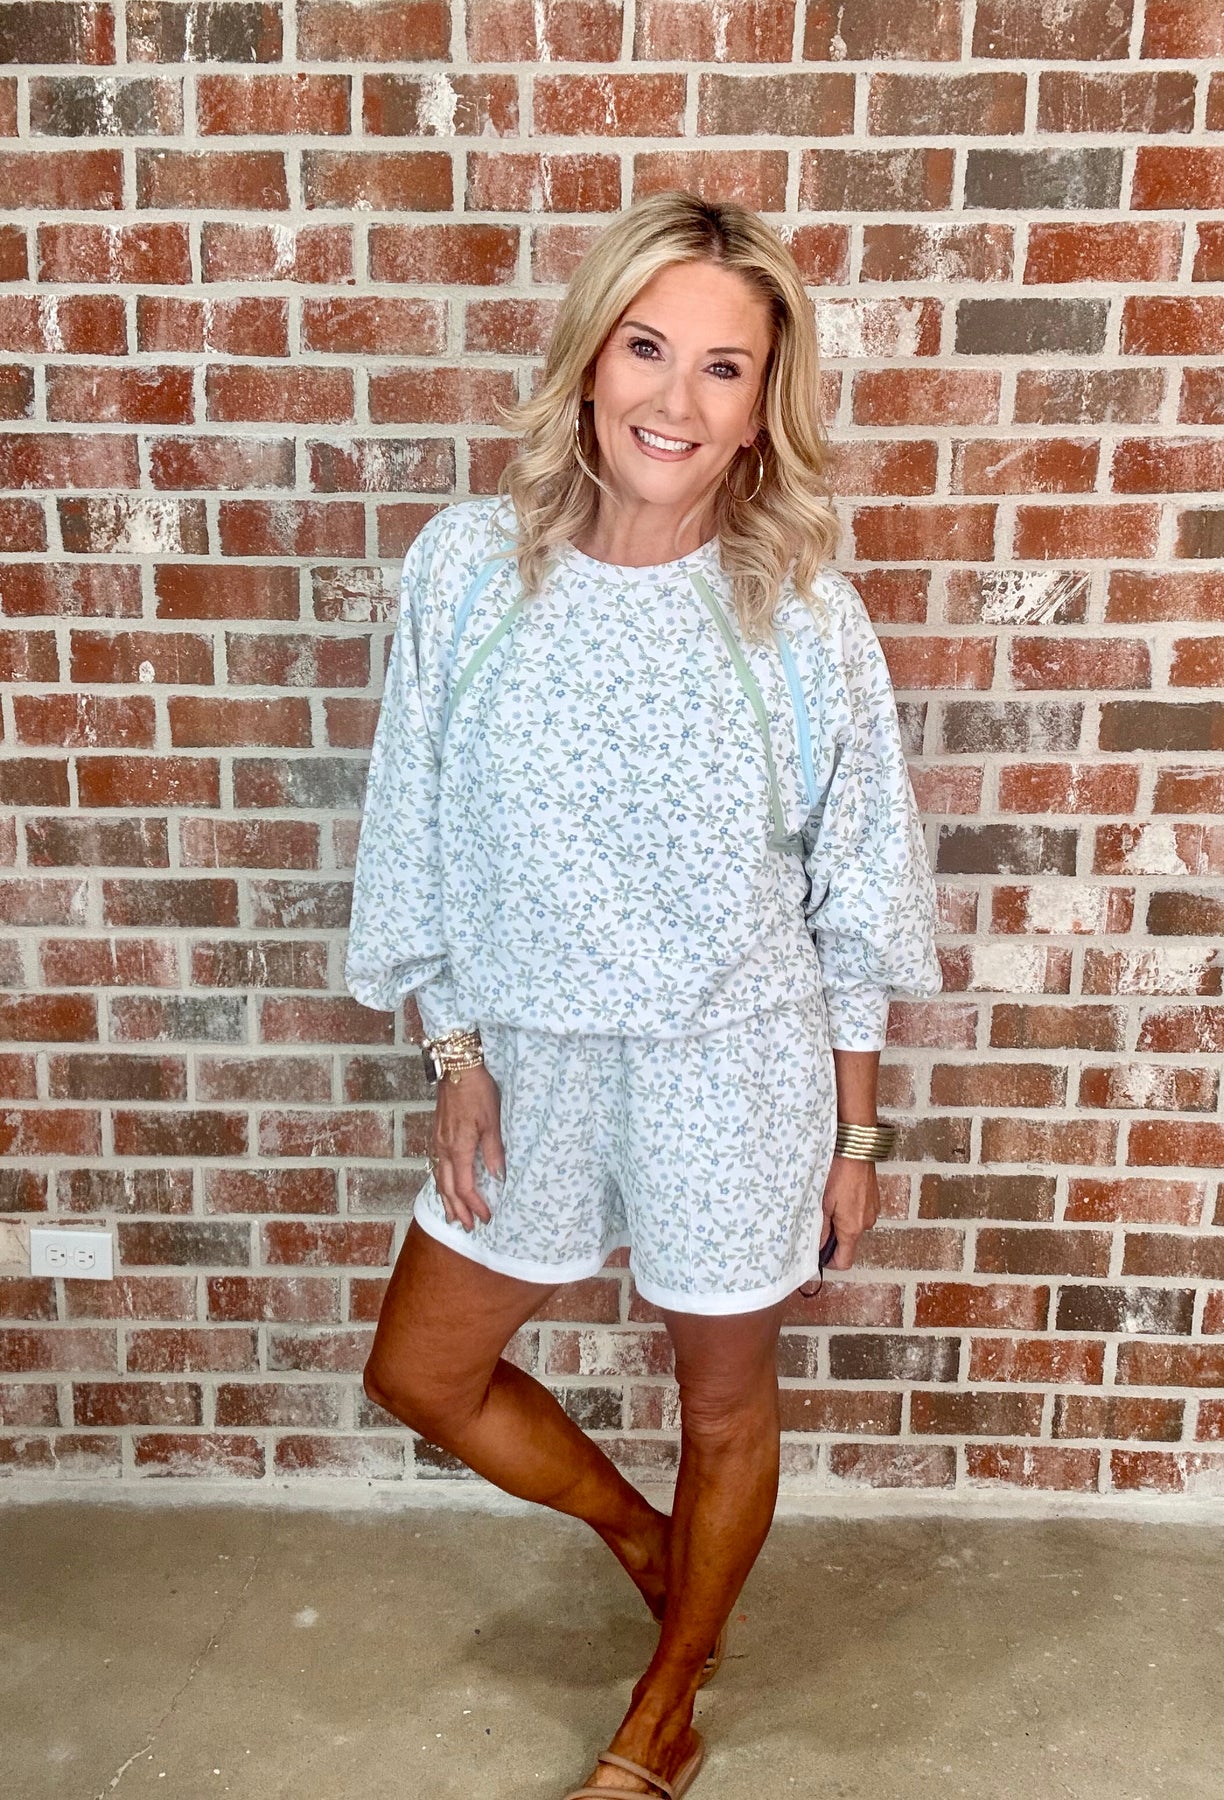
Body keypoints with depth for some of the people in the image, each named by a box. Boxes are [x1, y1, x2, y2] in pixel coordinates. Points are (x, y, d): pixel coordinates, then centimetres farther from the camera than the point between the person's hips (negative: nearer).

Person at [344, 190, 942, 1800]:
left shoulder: (803, 615, -13)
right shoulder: (469, 565, -9)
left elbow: (851, 908, -5)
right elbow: (423, 838, 0)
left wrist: (856, 1134, 0)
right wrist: (458, 1051, -1)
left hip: (738, 1075, -2)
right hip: (539, 1062, 3)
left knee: (726, 1402, 17)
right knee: (420, 1373, 18)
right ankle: (644, 1538, 46)